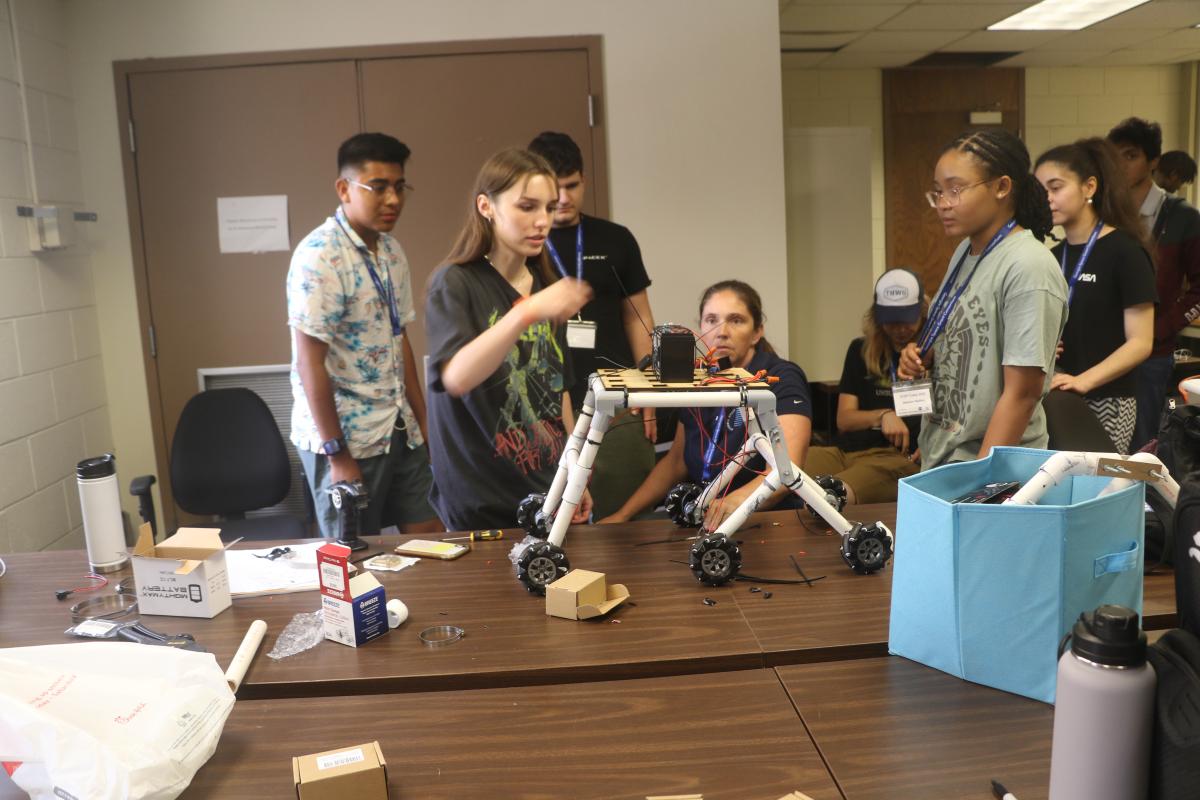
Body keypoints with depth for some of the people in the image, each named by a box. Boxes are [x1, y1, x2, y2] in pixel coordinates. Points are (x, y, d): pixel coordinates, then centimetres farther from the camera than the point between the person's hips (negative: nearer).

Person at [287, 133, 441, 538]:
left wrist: (423, 422, 11)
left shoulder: (392, 251, 7)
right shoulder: (319, 255, -16)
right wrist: (337, 454, -16)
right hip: (345, 437, -7)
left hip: (399, 431, 7)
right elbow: (309, 363, -17)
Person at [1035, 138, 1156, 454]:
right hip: (1057, 399, 6)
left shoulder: (1124, 252, -8)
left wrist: (1083, 380, -25)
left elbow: (1140, 342, -12)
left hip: (1105, 402, -6)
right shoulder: (1055, 256, 11)